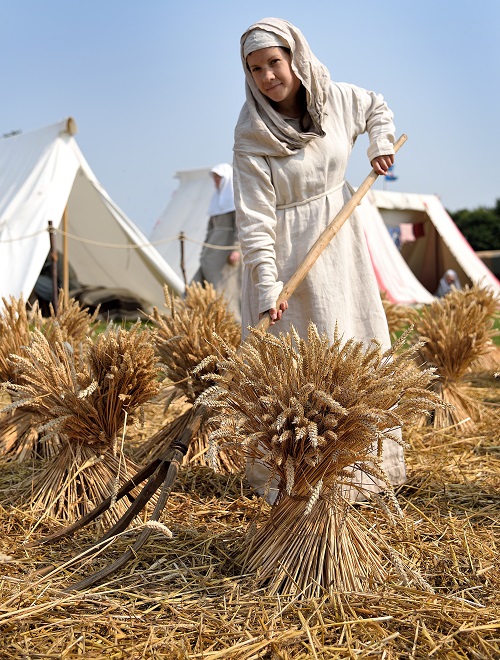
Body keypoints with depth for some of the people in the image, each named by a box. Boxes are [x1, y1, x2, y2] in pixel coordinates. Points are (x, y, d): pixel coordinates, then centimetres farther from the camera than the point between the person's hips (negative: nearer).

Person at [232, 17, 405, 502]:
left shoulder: (335, 98, -3)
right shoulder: (251, 137, -16)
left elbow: (376, 107, 21)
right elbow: (254, 220, -19)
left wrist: (380, 142, 3)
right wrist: (266, 285, -25)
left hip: (340, 246, 5)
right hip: (289, 255, -5)